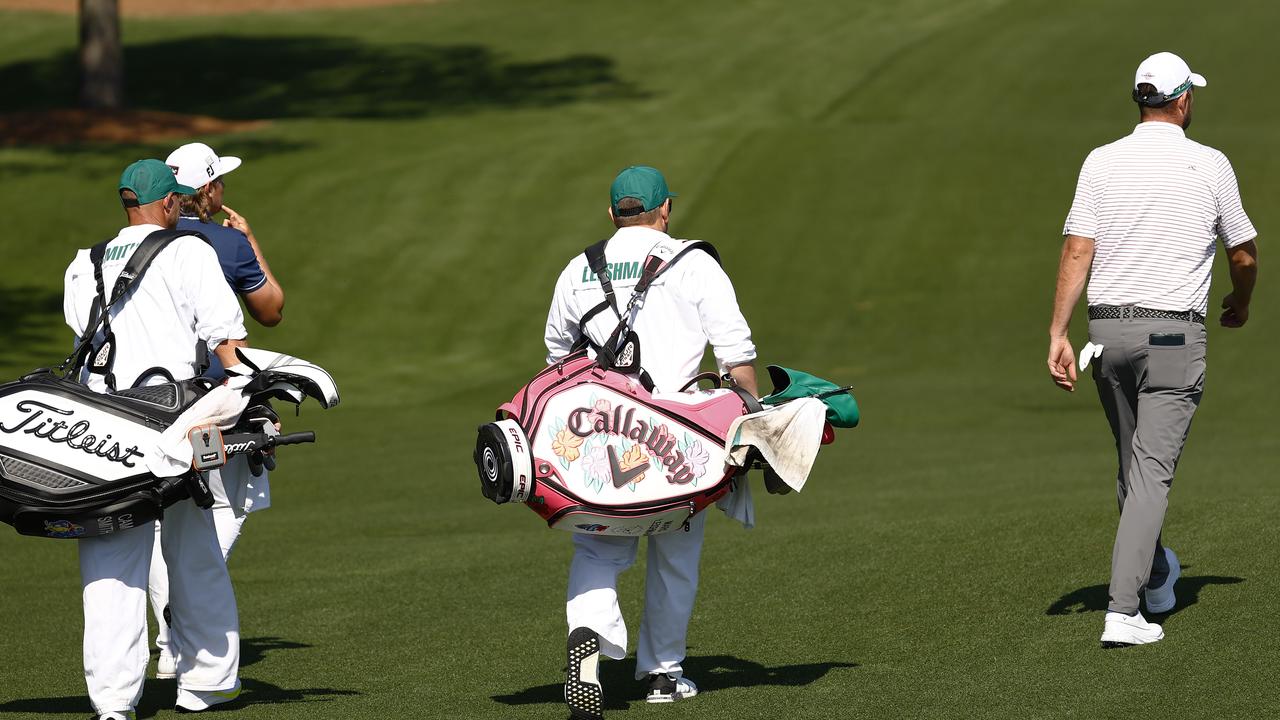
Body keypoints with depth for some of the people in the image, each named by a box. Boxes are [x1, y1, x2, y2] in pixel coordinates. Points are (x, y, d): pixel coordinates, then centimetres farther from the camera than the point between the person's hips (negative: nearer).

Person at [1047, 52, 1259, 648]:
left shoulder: (1102, 163, 2)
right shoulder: (1209, 165, -2)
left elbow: (1077, 252, -4)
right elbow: (1244, 254, 8)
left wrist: (1058, 334, -4)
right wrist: (1240, 302, 29)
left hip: (1108, 330, 3)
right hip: (1174, 335, -3)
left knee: (1133, 464, 20)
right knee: (1151, 470, -6)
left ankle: (1155, 577, 37)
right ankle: (1122, 612, -15)